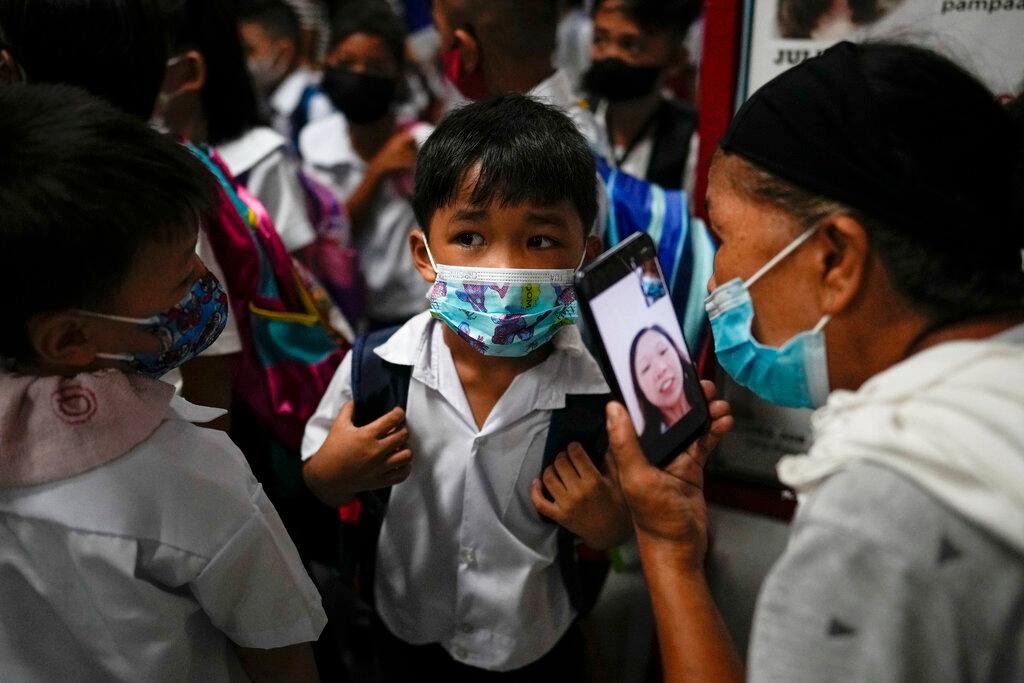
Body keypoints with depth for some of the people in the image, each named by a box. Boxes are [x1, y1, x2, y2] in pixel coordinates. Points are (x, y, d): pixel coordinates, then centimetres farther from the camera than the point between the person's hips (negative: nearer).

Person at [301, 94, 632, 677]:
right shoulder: (377, 368, -22)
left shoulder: (603, 393, -25)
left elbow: (621, 533, -9)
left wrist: (605, 523, -30)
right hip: (410, 636, 2)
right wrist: (336, 472, -26)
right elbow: (319, 484, -5)